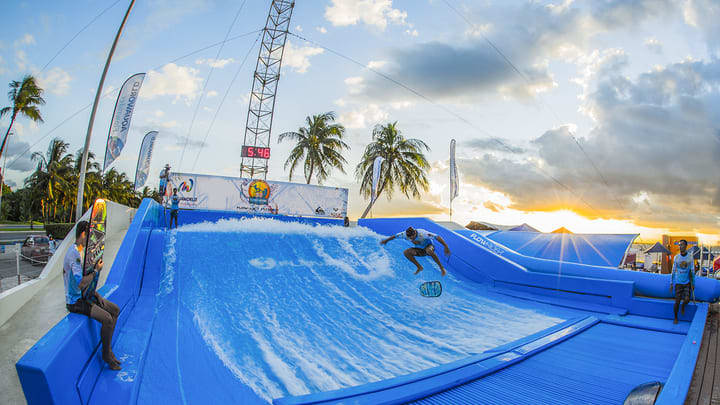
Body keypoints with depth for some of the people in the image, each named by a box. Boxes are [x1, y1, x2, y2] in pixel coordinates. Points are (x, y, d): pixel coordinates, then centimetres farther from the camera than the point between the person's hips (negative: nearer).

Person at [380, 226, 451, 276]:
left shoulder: (422, 233, -36)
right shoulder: (405, 234, -22)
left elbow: (437, 237, -38)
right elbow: (395, 236, -3)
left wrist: (446, 246, -44)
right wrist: (386, 240, 11)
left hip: (428, 246, -5)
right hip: (419, 249, 5)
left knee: (429, 251, -41)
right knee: (406, 252, -18)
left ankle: (441, 267, -24)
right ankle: (419, 267, -2)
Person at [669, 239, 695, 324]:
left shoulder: (690, 257, -4)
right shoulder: (676, 257, -2)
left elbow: (692, 271, 0)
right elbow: (673, 271, 3)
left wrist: (693, 283, -1)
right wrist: (671, 283, 2)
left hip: (687, 282, 0)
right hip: (678, 283, 0)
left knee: (687, 299, -10)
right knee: (677, 301, -2)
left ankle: (683, 307, 25)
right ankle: (676, 318, 12)